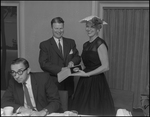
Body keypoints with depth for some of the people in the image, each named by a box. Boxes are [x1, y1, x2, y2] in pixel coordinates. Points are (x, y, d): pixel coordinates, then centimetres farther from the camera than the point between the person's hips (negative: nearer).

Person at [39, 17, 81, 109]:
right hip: (53, 84, -3)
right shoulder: (44, 45, 0)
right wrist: (61, 69, -20)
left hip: (69, 84, 3)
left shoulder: (71, 42, 12)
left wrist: (72, 61, -12)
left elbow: (77, 57, 12)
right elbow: (43, 64, -9)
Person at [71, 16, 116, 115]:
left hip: (96, 82, -7)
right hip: (85, 82, 7)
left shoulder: (100, 44, -12)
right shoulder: (86, 45, 11)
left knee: (95, 112, 3)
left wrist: (87, 74, -15)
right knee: (83, 112, 11)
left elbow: (105, 67, -16)